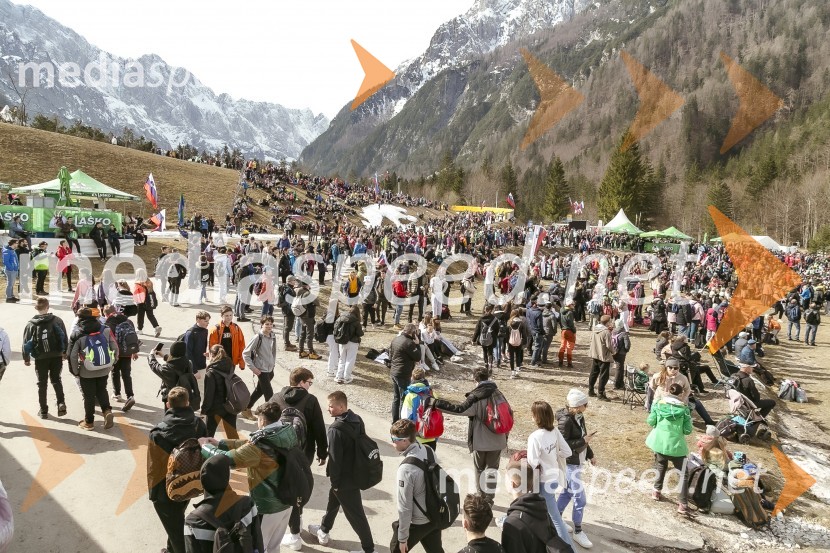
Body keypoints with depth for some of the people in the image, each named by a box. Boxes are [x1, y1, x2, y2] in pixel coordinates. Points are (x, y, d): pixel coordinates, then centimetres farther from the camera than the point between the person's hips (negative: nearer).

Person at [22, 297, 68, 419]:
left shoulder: (31, 324, -4)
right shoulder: (57, 321, -4)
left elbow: (26, 342, -1)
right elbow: (64, 337, -2)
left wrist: (26, 358, 9)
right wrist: (65, 352, 10)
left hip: (40, 358, 0)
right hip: (56, 356, 0)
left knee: (42, 383, 11)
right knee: (56, 380, 15)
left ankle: (43, 410, 15)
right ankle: (61, 403, -4)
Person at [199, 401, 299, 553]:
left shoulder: (261, 444, -28)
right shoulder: (286, 435, -4)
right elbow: (248, 444, 7)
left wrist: (205, 446, -5)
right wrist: (220, 443, 10)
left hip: (267, 507, -7)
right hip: (286, 501, 7)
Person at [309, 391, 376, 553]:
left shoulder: (335, 430, -27)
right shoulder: (358, 420, -2)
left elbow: (335, 459, -23)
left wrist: (335, 481, -10)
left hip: (344, 478, -9)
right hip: (356, 473, 9)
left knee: (355, 514, 4)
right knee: (333, 500, 28)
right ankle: (324, 531, 47)